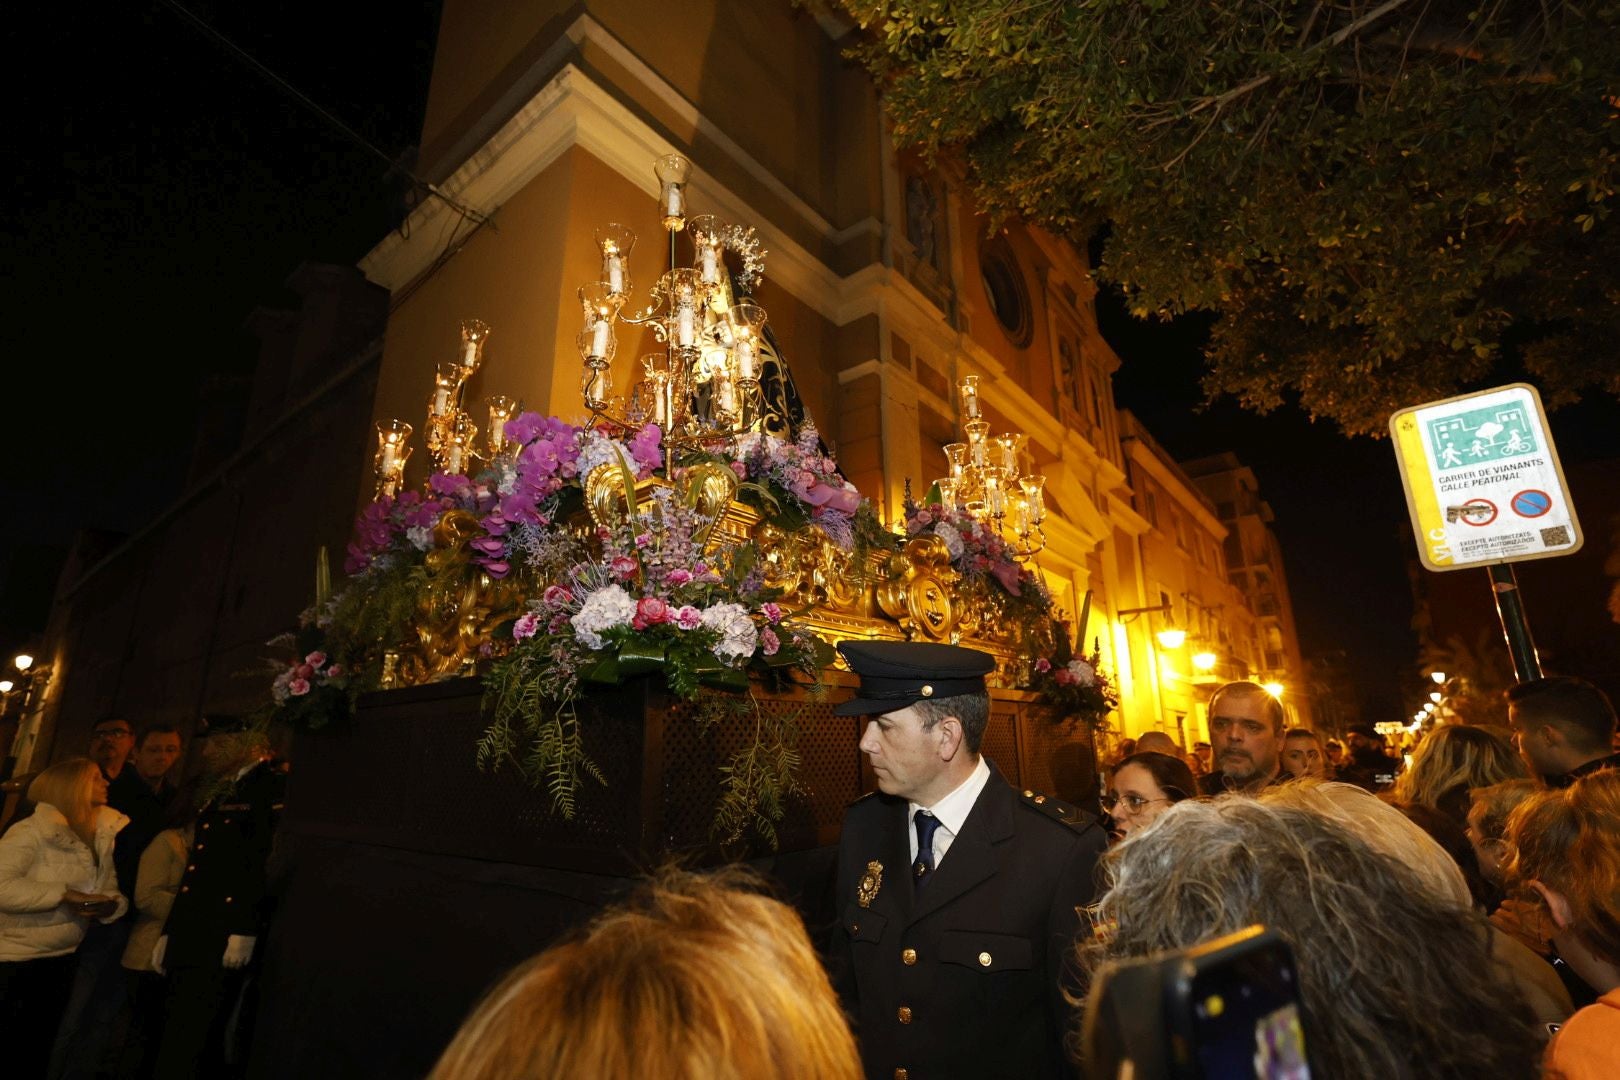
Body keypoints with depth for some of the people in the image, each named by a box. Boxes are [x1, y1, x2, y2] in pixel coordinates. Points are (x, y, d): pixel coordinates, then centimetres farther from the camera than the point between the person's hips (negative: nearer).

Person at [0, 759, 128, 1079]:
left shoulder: (107, 835, 0)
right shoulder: (32, 830, -17)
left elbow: (115, 888, 2)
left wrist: (112, 905, -19)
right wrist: (63, 895, -26)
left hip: (63, 957, 6)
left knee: (37, 1047, 16)